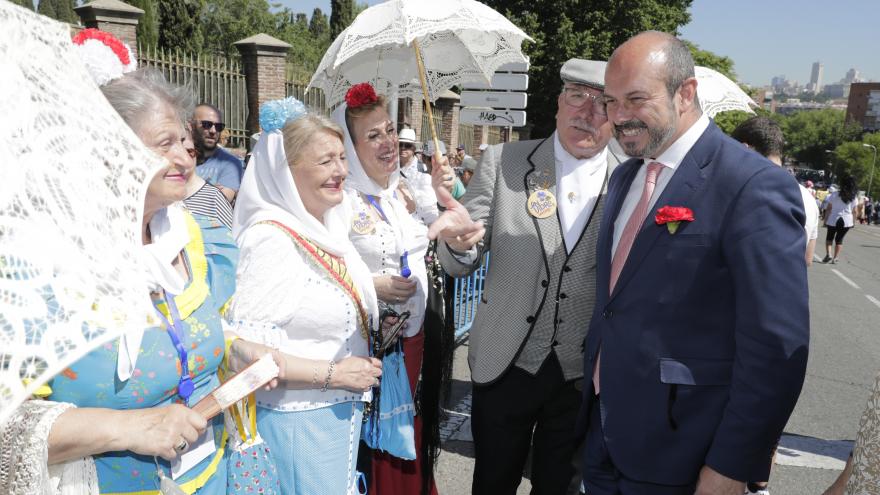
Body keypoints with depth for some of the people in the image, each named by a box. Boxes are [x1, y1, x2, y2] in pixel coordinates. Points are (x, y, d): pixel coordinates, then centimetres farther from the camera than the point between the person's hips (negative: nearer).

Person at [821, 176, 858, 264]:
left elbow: (828, 209, -6)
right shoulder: (854, 197, 0)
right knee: (839, 239, 13)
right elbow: (854, 211, 5)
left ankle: (828, 254, -1)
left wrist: (825, 220, 0)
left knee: (829, 237, 16)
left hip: (833, 219, -2)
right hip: (847, 220, 2)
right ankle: (835, 258, 11)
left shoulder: (835, 194, -7)